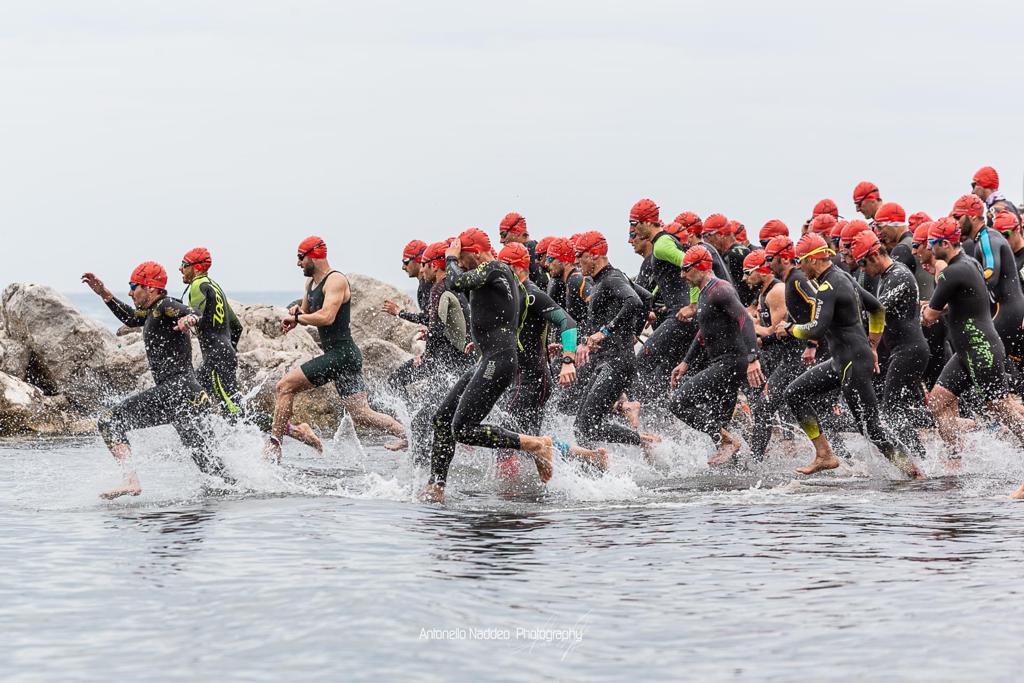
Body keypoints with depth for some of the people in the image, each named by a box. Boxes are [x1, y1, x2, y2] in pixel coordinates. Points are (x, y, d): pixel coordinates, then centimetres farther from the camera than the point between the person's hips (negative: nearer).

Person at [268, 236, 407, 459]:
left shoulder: (336, 281, -12)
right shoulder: (311, 283, 18)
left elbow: (326, 317, -26)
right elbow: (308, 315, 29)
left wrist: (296, 318, -13)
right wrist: (297, 313, 5)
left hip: (342, 354, -10)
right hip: (335, 355, 10)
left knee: (285, 386, -10)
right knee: (361, 415, 8)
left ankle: (274, 444, -7)